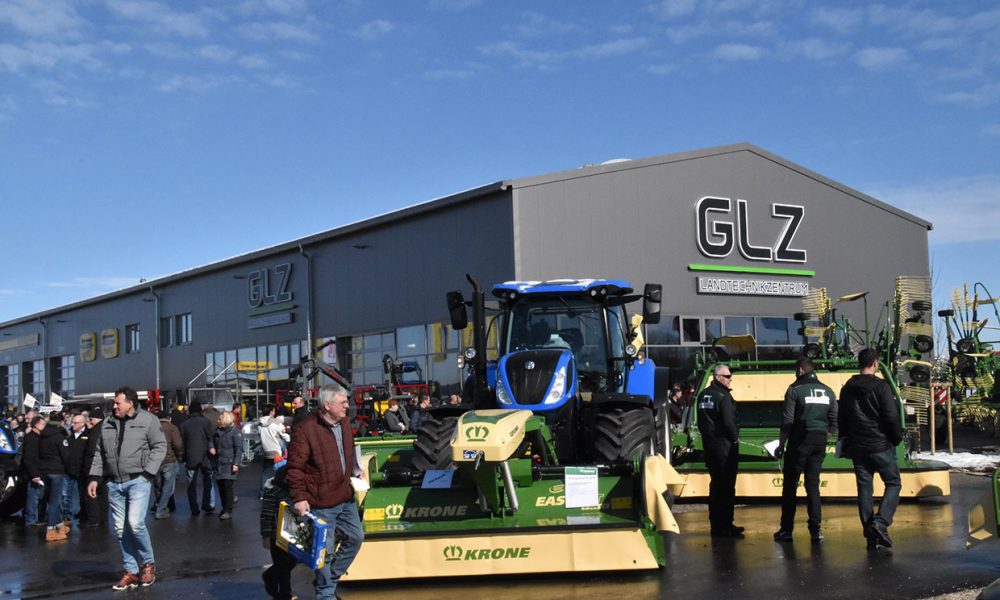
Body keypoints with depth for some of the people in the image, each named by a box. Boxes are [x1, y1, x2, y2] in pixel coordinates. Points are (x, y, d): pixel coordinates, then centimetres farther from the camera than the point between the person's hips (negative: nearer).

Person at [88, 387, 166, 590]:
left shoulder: (147, 420, -4)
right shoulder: (108, 424, 11)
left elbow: (160, 446, -4)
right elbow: (100, 453, 16)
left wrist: (148, 472, -11)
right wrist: (94, 478, 9)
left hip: (138, 481, -5)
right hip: (114, 483, 5)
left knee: (135, 523, -16)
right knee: (120, 529, 5)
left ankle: (148, 563, 6)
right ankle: (131, 571, 15)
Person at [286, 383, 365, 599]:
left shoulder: (344, 423, 6)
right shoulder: (306, 429, -18)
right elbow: (295, 467, -16)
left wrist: (356, 470, 10)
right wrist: (299, 497, -19)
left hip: (346, 498, 8)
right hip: (321, 503, -8)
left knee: (356, 537, 14)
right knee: (325, 549, 0)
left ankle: (330, 578, 31)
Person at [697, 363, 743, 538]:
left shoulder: (703, 395, 11)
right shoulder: (723, 396, -16)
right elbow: (728, 422, -20)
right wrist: (735, 438, -6)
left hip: (709, 444, 9)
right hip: (725, 445, -8)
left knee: (715, 484, 14)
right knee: (727, 486, -3)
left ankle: (716, 524, 18)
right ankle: (725, 525, -2)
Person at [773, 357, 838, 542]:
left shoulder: (795, 390, -6)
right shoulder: (828, 392, 10)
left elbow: (787, 421, -9)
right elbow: (834, 422, 10)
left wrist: (781, 444, -4)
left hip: (800, 443, -5)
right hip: (820, 443, 5)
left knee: (790, 485, 3)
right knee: (813, 485, 10)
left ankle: (786, 529, 4)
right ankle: (816, 529, 5)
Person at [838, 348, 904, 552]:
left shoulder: (847, 389, 9)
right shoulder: (881, 387, -10)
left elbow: (841, 420, 14)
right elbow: (892, 417, -12)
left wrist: (845, 443, 21)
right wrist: (898, 438, 3)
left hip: (857, 448, 5)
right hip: (881, 446, -5)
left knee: (864, 489, 7)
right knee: (893, 483, 7)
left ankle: (871, 536, 7)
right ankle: (880, 522, -12)